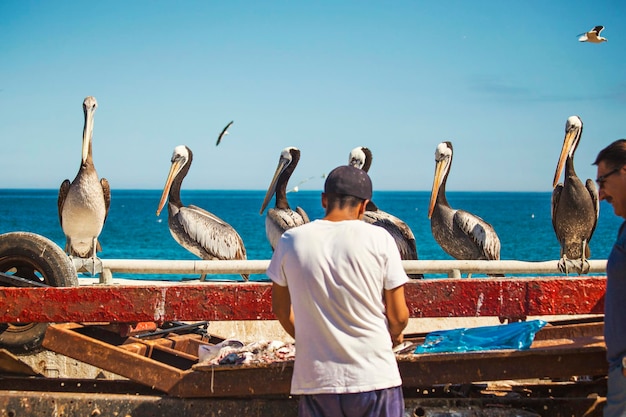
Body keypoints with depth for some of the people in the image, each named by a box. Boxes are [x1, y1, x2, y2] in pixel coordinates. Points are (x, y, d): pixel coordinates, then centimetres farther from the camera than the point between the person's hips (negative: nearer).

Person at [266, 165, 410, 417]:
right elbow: (398, 316, -4)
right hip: (375, 377, -2)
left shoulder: (291, 240, -1)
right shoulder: (379, 239, -6)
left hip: (316, 379, 2)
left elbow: (280, 309, 10)